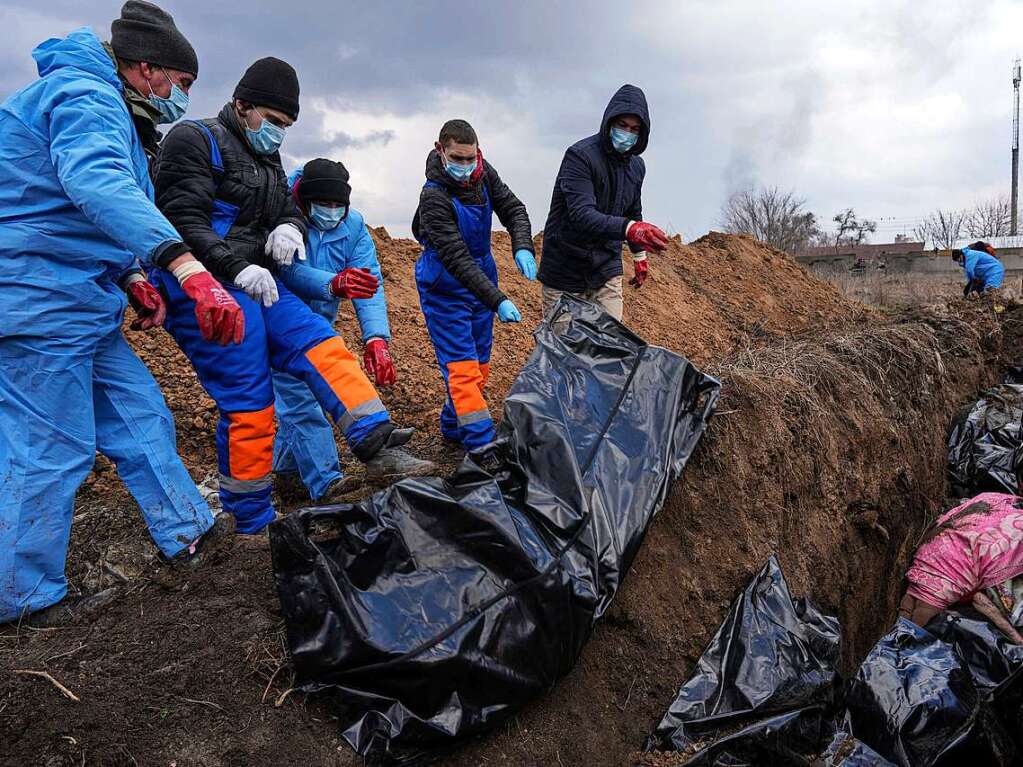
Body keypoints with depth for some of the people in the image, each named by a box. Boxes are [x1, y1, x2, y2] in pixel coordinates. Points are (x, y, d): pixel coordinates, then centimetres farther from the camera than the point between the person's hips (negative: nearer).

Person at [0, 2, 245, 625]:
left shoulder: (103, 107, 21)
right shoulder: (86, 97, -14)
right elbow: (97, 184, -37)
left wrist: (132, 278, 14)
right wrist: (186, 267, -49)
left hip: (79, 304, 10)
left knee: (141, 415, 13)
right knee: (52, 453, -3)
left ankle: (188, 533, 25)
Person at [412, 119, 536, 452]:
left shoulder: (484, 174, -5)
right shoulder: (434, 197, -25)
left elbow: (513, 209, 2)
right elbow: (457, 260, -30)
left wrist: (522, 247, -20)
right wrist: (498, 301, -36)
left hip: (482, 281, 7)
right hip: (446, 290, -7)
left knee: (479, 366, 14)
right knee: (462, 368, -11)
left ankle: (453, 426, 32)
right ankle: (483, 445, -10)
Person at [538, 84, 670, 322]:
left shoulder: (636, 166, 7)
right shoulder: (579, 156, -18)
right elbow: (581, 215, -32)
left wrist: (640, 255, 28)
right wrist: (628, 228, -46)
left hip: (606, 269, 6)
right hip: (565, 271, -5)